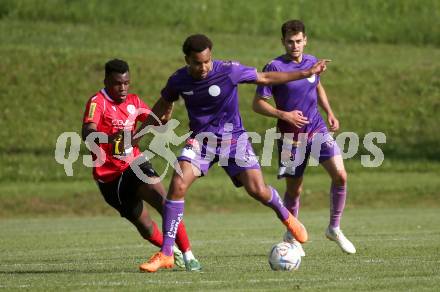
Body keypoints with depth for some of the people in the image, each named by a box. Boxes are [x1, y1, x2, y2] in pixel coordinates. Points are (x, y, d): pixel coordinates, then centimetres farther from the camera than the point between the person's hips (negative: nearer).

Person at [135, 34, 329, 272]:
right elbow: (163, 105, 13)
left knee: (258, 190, -14)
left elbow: (265, 78, -2)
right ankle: (165, 254, -15)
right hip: (201, 138, 1)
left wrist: (306, 73, -2)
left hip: (233, 137, -1)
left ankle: (286, 217, 23)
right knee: (177, 185, -21)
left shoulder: (229, 71, -15)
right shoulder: (178, 81, -7)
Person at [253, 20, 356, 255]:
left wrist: (329, 113, 12)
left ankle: (334, 229, 5)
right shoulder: (275, 67, -12)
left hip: (318, 129, 4)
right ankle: (292, 235, 29)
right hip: (291, 136, -4)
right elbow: (257, 103, -9)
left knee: (340, 175, -12)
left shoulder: (312, 62, 5)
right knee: (294, 189, 5)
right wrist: (284, 115, -21)